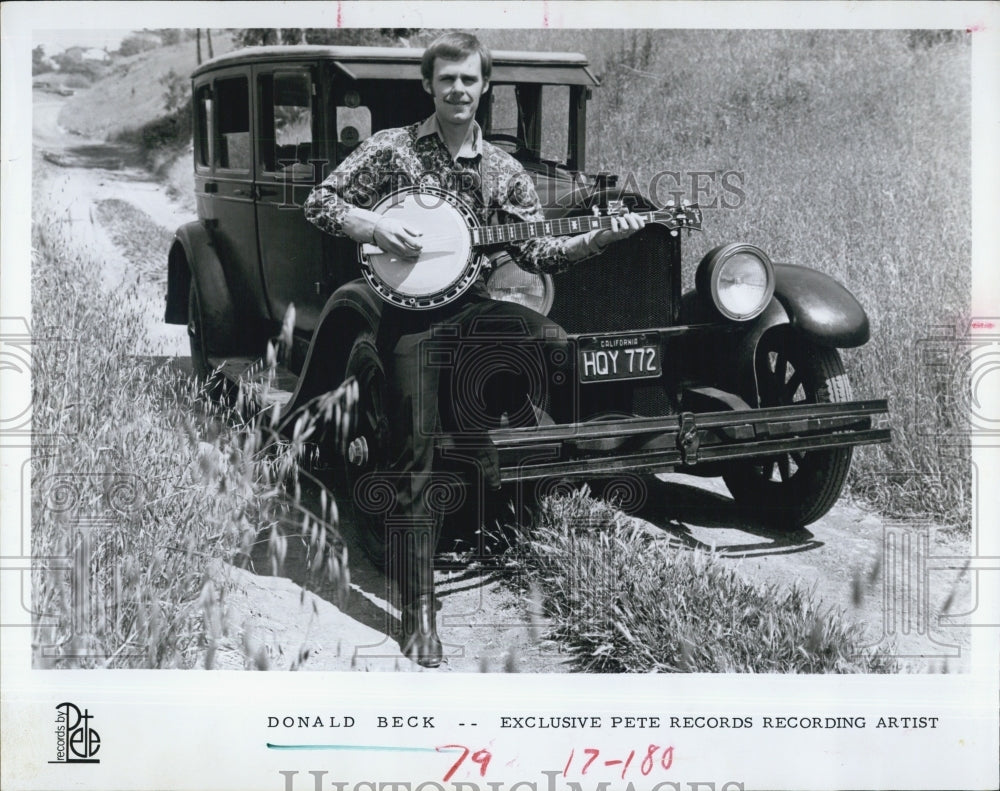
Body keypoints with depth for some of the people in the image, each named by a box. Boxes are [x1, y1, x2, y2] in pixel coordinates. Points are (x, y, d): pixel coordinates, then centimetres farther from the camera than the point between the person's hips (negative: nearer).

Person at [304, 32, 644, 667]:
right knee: (416, 447, -11)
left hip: (471, 306, 3)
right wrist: (376, 227, -16)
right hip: (409, 311, -3)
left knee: (555, 342, -27)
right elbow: (320, 203, 1)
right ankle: (420, 609, -4)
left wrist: (598, 240, -12)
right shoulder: (391, 149, 2)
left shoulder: (503, 171, 9)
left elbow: (537, 252, 4)